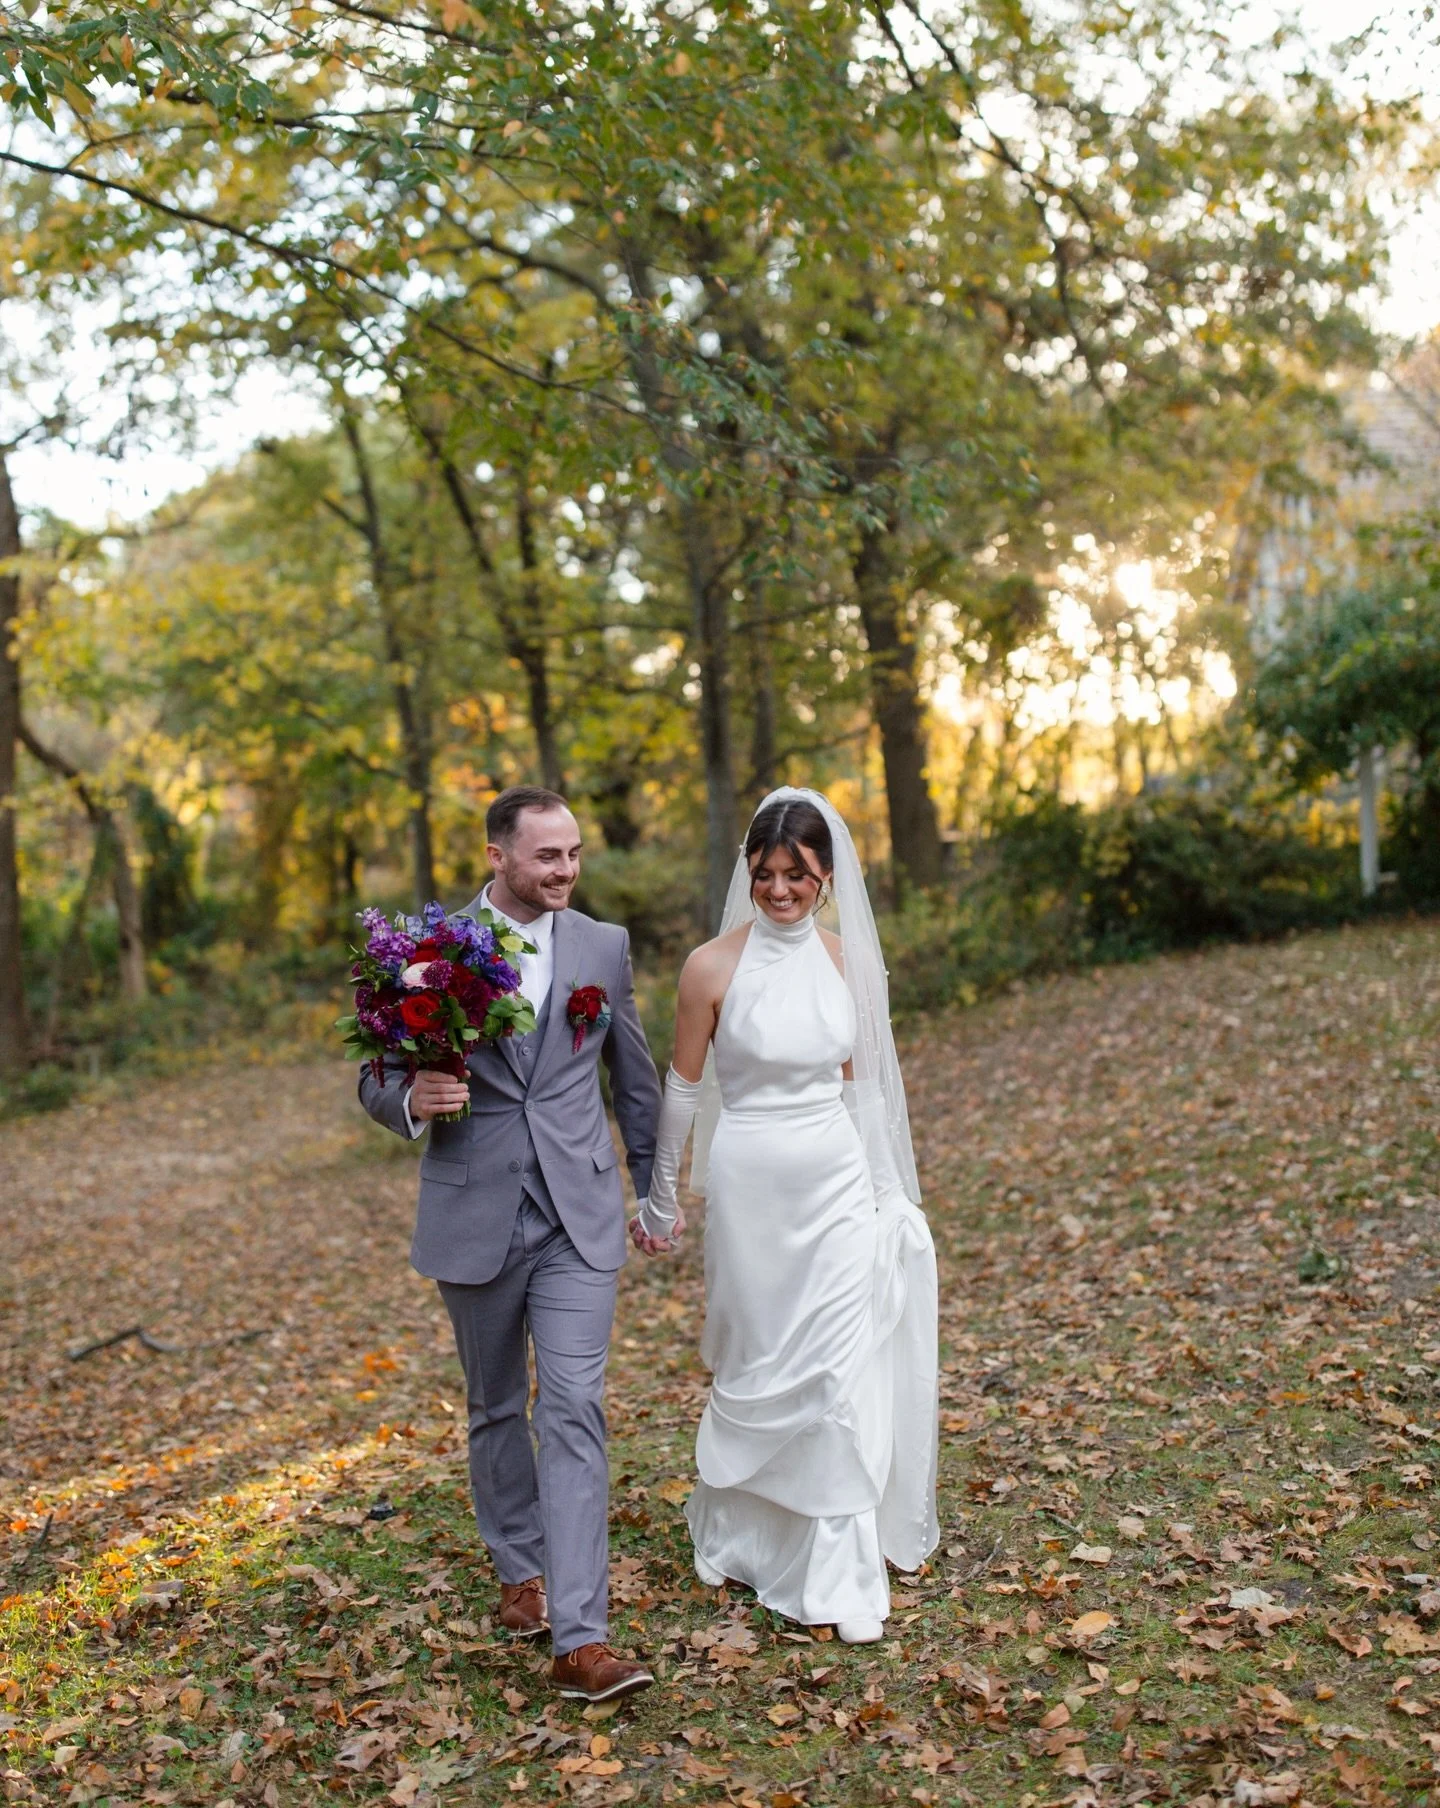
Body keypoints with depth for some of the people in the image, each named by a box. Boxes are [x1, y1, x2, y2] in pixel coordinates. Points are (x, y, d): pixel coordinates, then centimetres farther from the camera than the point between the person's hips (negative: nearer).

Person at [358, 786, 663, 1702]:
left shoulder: (605, 945, 3)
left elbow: (635, 1077, 13)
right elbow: (377, 1079, 2)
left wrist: (653, 1186, 20)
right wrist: (409, 1099, -22)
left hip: (580, 1219, 0)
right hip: (473, 1216, 0)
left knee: (576, 1413, -8)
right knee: (498, 1409, 16)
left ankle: (581, 1638, -6)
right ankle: (522, 1567, 39)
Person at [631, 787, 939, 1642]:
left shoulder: (845, 960, 1)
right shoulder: (713, 968, -10)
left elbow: (854, 1077, 11)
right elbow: (684, 1086, -1)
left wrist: (890, 1189, 15)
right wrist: (661, 1197, 6)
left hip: (840, 1183, 3)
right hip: (753, 1184, -3)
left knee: (842, 1372, 2)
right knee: (760, 1366, 10)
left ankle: (842, 1576, 15)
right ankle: (735, 1529, 36)